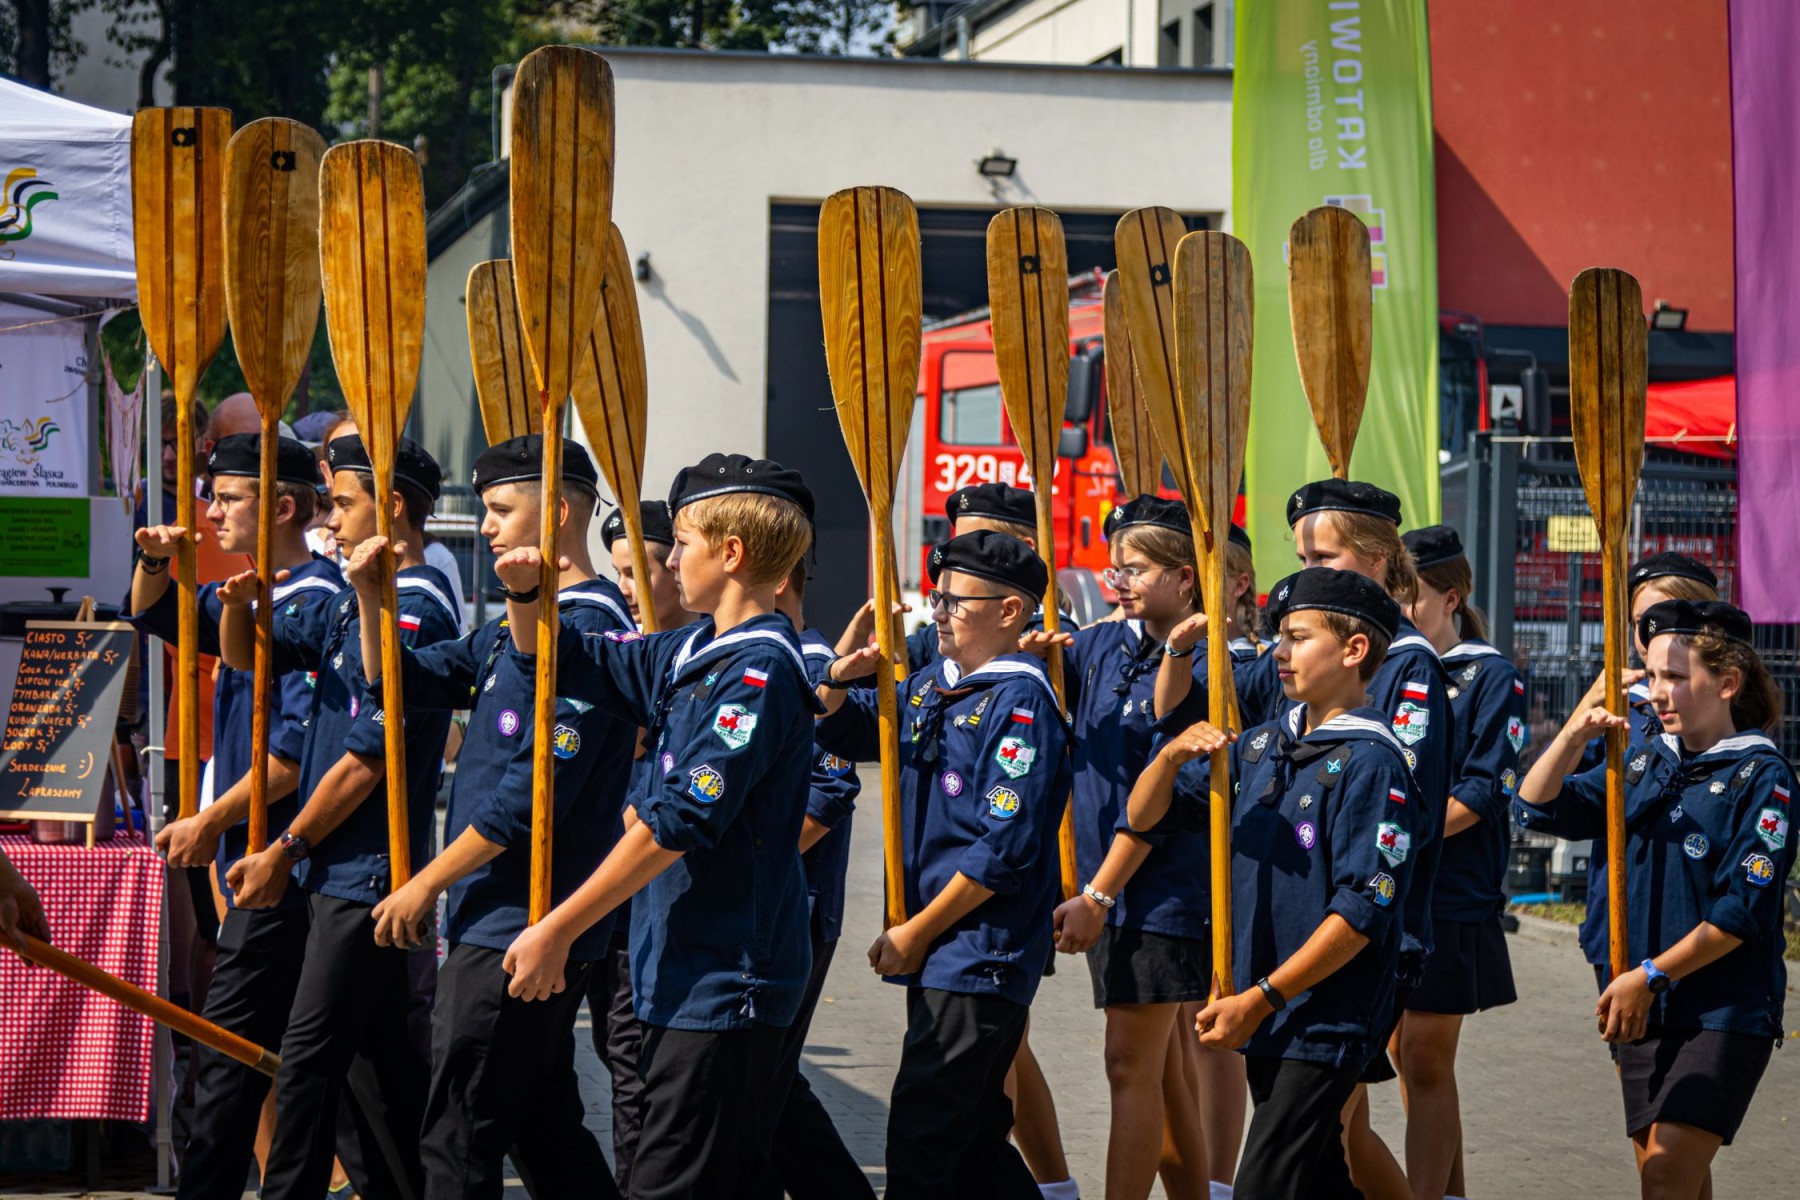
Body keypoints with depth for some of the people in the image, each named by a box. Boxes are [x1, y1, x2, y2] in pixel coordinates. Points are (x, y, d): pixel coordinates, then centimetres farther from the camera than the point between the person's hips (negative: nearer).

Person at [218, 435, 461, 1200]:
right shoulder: (352, 600, 13)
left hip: (367, 871, -9)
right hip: (340, 870, 9)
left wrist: (284, 852, -13)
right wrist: (237, 605, -5)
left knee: (310, 1056, -7)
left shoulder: (415, 608, -16)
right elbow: (246, 656, 19)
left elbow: (367, 757, -19)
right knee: (375, 1048, 14)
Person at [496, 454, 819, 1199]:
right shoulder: (695, 651, 12)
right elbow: (557, 664, 25)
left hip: (725, 983, -9)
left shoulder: (760, 670, -17)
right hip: (683, 972, 9)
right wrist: (524, 595, 4)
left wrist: (557, 930, -20)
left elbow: (677, 822, -22)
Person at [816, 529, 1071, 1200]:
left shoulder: (1020, 705, -14)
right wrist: (843, 676, 0)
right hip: (935, 954, 9)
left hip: (983, 960, -9)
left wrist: (916, 933, -15)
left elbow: (1005, 848, -20)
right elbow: (839, 733, 24)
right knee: (973, 1140, 15)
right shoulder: (929, 688, 12)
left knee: (921, 1135, -9)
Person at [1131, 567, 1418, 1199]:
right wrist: (1172, 755, -9)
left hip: (1326, 1024, -8)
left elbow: (1362, 911, -19)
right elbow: (1142, 816, 13)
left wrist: (1262, 998, -19)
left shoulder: (1371, 761, -13)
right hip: (1265, 1020, 8)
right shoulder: (1261, 744, 10)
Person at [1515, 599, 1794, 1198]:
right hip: (1645, 1008, 6)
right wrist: (1574, 735, -8)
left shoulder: (1762, 777, -9)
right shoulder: (1644, 760, 9)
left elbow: (1742, 911, -15)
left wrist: (1651, 976, -14)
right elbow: (1537, 808, 8)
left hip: (1726, 1011, -6)